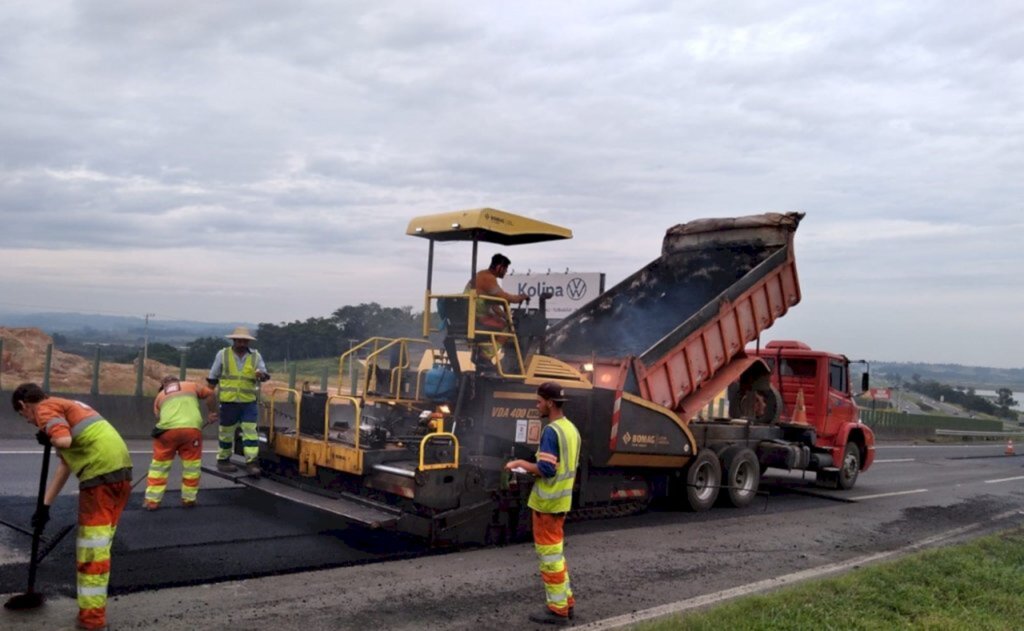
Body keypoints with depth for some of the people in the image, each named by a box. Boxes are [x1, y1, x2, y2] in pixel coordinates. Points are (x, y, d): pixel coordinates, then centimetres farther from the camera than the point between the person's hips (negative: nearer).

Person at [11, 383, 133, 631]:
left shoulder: (45, 409, 2)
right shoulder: (65, 406, 30)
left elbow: (64, 441, -19)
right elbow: (64, 466, 31)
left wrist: (46, 438, 4)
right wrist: (45, 506, 32)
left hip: (101, 472, -9)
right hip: (121, 469, 9)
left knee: (92, 547, 0)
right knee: (100, 544, 19)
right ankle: (94, 610, 29)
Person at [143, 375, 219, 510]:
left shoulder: (160, 395, 28)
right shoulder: (191, 385, 25)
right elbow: (210, 394, 18)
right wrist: (212, 413, 27)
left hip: (167, 429, 1)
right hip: (192, 428, -1)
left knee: (159, 465, 13)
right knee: (191, 465, 12)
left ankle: (152, 500, 13)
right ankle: (189, 499, 18)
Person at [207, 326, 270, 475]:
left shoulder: (255, 356, 3)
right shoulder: (223, 354, 1)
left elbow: (265, 375, -1)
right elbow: (213, 378, 7)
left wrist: (261, 374, -26)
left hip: (249, 402, 1)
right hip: (228, 401, -1)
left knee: (250, 431, -6)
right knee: (226, 432, 10)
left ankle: (252, 463, -6)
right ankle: (223, 460, 24)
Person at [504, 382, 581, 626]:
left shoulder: (551, 431, -19)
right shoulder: (571, 429, 10)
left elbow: (546, 470, -23)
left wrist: (521, 464, -9)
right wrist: (532, 466, 14)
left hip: (547, 501, -9)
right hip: (562, 499, 9)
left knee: (549, 553, 1)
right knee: (555, 551, 19)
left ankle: (557, 609, 8)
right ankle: (565, 601, 24)